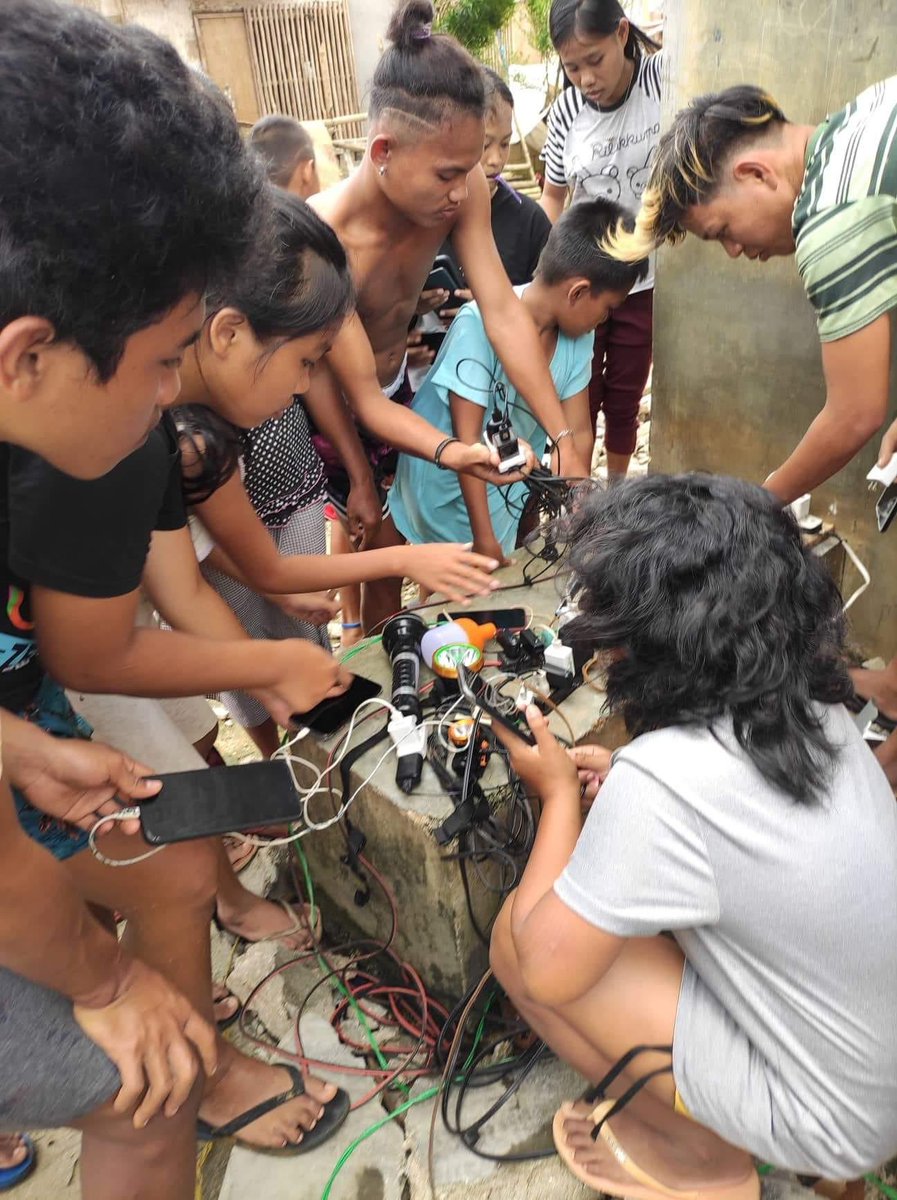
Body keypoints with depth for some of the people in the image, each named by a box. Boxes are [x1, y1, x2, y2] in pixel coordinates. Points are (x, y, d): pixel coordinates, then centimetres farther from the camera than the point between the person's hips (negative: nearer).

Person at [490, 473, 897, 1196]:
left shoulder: (661, 781, -33)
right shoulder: (813, 709, -9)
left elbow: (545, 967, -22)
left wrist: (561, 792, -9)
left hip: (834, 1118, -7)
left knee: (516, 936, -8)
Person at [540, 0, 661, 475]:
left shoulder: (665, 79, -13)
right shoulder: (566, 111, -6)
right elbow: (553, 195, 6)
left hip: (644, 281, -1)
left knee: (624, 401, 13)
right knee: (579, 399, 8)